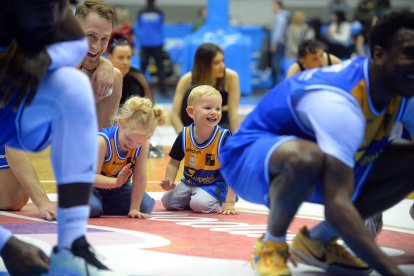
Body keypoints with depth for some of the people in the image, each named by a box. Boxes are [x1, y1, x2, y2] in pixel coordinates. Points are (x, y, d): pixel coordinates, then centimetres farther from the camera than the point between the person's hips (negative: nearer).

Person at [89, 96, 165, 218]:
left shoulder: (143, 144, -21)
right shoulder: (103, 141, -32)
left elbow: (140, 178, -17)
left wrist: (134, 209, -18)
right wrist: (116, 182, -47)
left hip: (118, 188, 5)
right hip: (94, 186, -5)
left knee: (147, 205, -8)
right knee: (91, 208, -34)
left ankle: (101, 206, 4)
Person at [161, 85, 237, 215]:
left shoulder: (223, 138, -20)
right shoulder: (184, 136, -9)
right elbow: (174, 163, 5)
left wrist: (229, 203, -23)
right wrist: (169, 182, -16)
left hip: (214, 185, -5)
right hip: (189, 183, 5)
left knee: (199, 204, -29)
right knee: (168, 201, -9)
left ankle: (219, 203, 2)